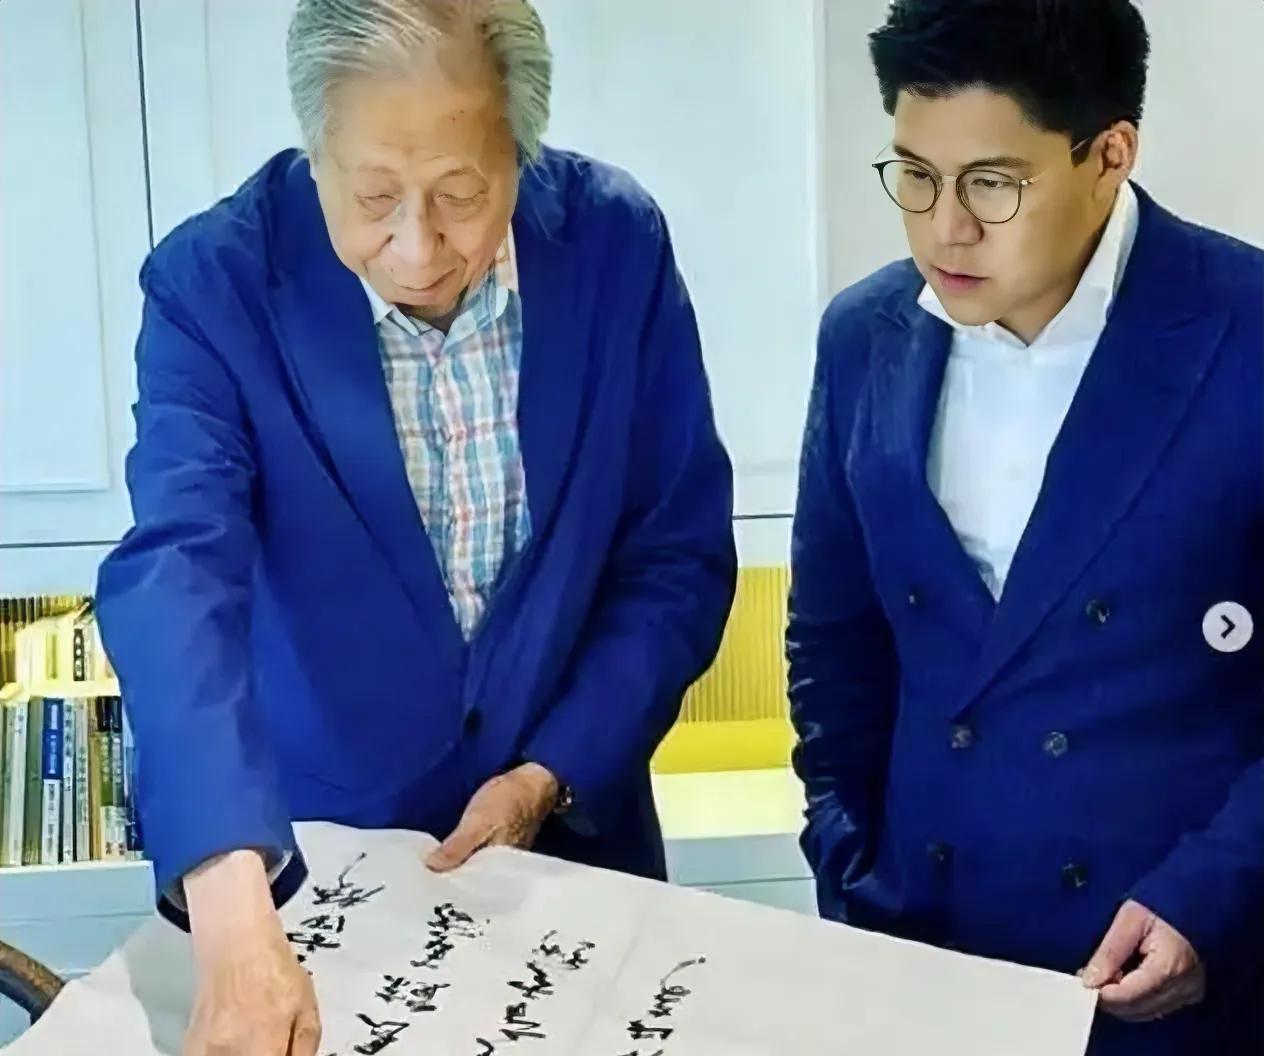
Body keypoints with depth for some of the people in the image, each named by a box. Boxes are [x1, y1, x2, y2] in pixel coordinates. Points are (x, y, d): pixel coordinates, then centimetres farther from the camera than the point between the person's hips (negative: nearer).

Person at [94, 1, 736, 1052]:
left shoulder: (618, 244, -14)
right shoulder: (215, 281, -20)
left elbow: (680, 555, -6)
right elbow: (178, 576, -32)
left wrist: (554, 774, -14)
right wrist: (234, 916, -44)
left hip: (569, 833, 2)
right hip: (316, 847, -1)